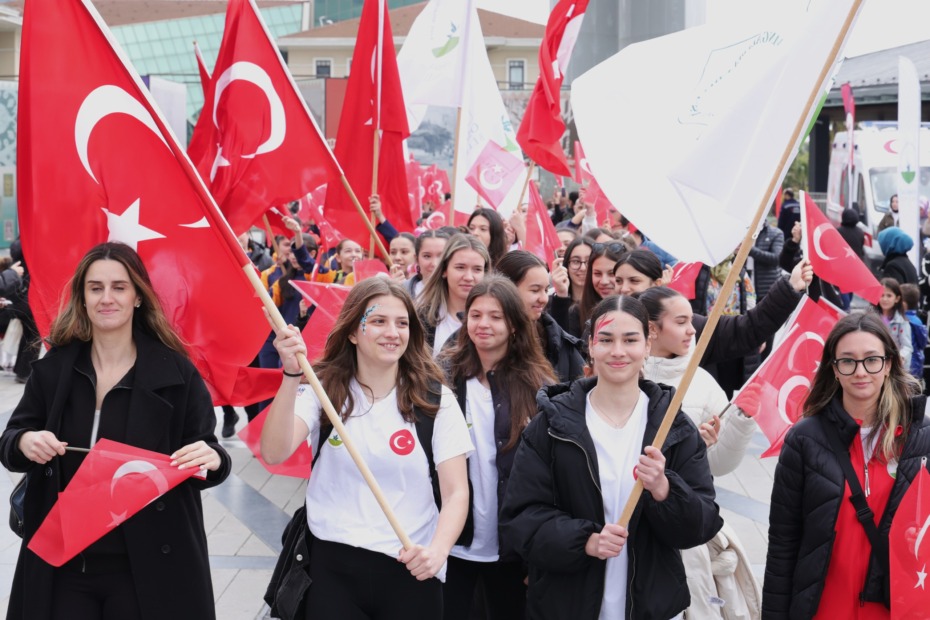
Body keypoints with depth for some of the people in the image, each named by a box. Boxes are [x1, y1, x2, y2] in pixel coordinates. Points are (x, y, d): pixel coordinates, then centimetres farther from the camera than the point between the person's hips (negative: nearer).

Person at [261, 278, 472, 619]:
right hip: (333, 565, 0)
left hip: (411, 570, 0)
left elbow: (456, 491, -4)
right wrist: (292, 376, -28)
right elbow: (274, 453, -16)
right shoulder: (322, 390, 0)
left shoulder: (436, 400, 0)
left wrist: (437, 551, -22)